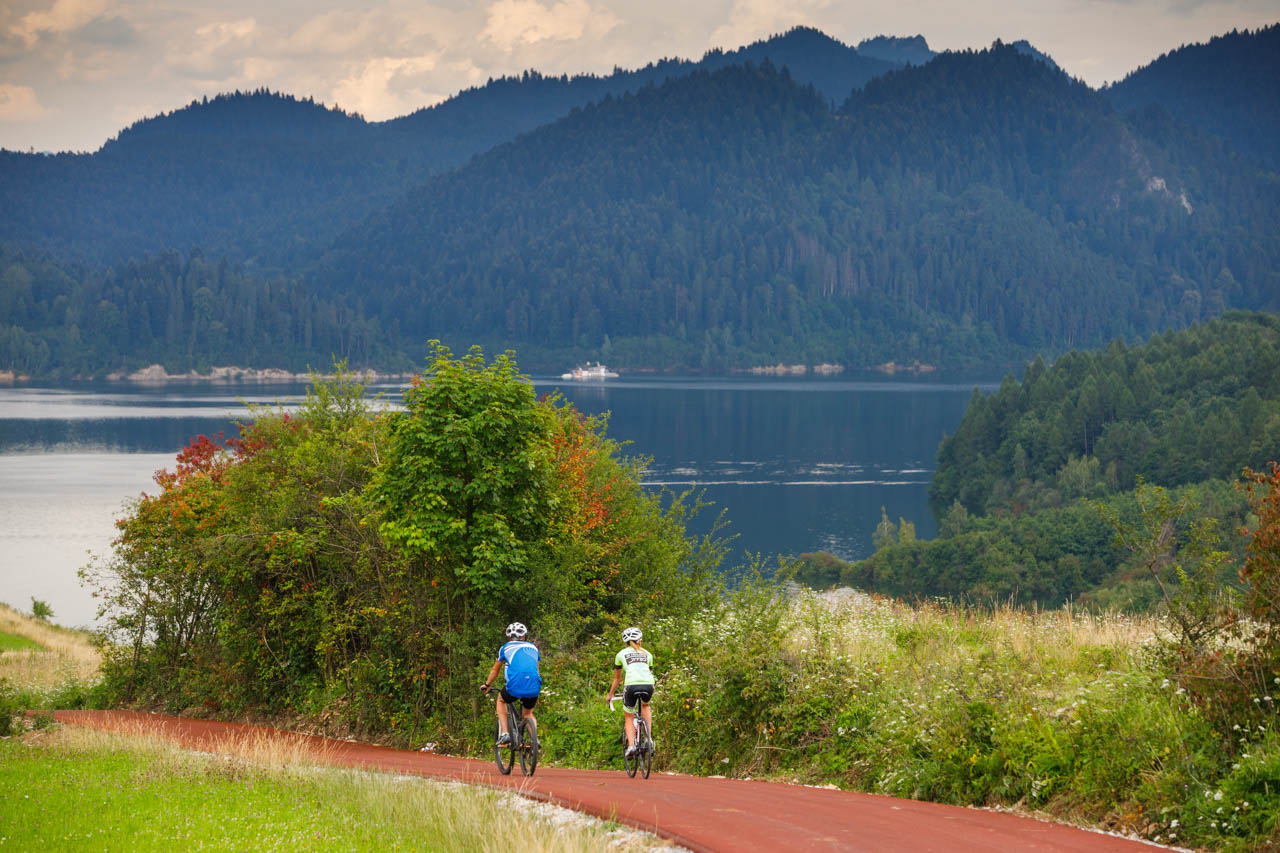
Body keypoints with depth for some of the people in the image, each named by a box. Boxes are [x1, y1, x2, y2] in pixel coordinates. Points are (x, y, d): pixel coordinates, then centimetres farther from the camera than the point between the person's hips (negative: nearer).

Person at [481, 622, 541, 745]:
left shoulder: (506, 647, 19)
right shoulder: (533, 647, 25)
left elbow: (495, 670, 30)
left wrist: (487, 685, 47)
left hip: (515, 687, -2)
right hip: (534, 688, 2)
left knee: (501, 700, 30)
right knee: (528, 714, 29)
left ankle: (504, 733, 15)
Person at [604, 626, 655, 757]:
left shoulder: (621, 654, 22)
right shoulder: (647, 654, 27)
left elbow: (617, 678, 30)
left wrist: (610, 695, 44)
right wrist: (650, 694, 51)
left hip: (631, 686, -2)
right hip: (648, 685, 2)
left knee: (629, 718, 17)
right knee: (645, 706, 33)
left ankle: (631, 745, -7)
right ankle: (649, 739, 17)